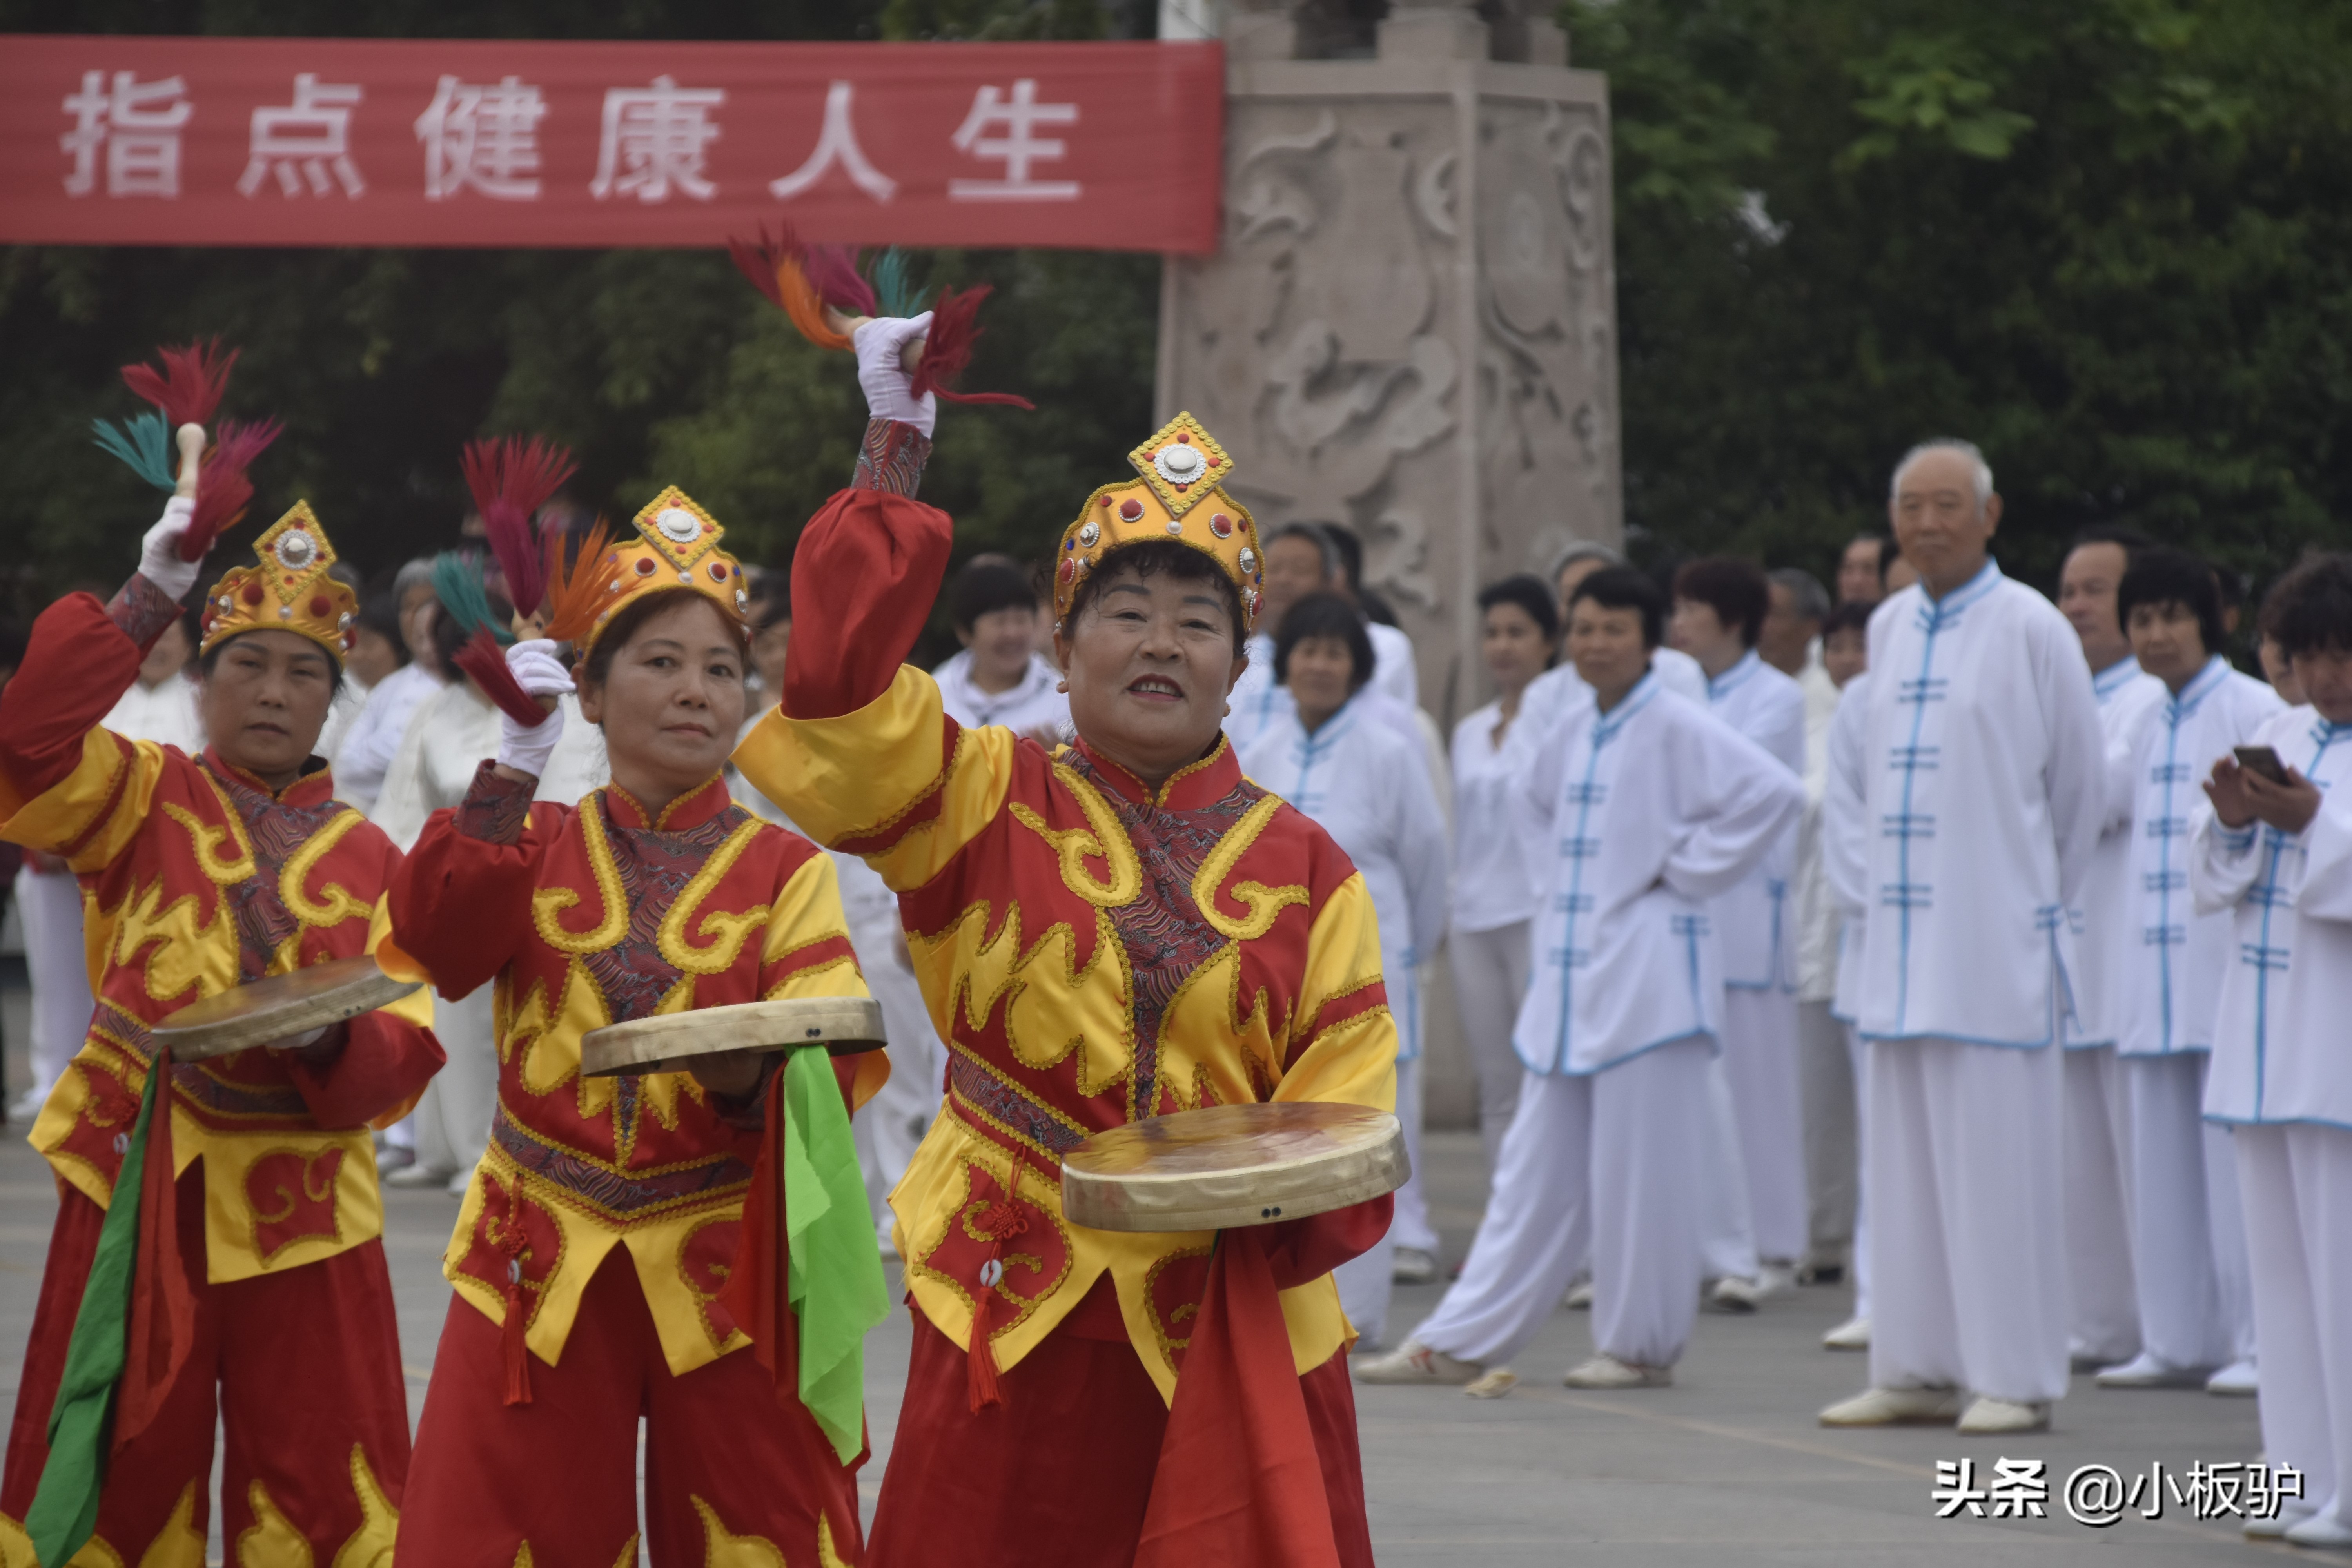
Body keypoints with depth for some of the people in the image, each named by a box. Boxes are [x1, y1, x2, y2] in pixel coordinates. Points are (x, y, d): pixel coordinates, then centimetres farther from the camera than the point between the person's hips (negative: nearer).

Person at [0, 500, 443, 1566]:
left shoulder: (369, 861, 10)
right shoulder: (146, 797, 6)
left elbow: (401, 1061, 1)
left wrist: (331, 1040, -21)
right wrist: (148, 600, -18)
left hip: (301, 1199, 1)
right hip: (143, 1187, -1)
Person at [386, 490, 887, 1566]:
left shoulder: (785, 872, 5)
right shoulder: (532, 846, 10)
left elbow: (833, 1055, -8)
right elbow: (441, 946, -10)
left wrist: (750, 1076, -30)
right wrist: (513, 770, -17)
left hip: (727, 1269, -1)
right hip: (545, 1268, 1)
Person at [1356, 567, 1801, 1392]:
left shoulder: (1676, 728, -10)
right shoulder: (1574, 734, 13)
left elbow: (1775, 792, -21)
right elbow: (1538, 799, 34)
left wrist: (1687, 869, -14)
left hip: (1647, 975, -8)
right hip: (1568, 974, 8)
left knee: (1636, 1171, -2)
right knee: (1535, 1169, 9)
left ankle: (1641, 1346, 9)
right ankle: (1459, 1344, 10)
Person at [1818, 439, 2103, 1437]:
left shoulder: (2030, 629, -5)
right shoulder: (1887, 629, 12)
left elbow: (2081, 786, 2)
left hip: (1993, 942, -6)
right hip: (1903, 933, 6)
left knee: (1997, 1158, -5)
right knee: (1905, 1158, 7)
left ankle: (2016, 1379, -1)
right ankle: (1918, 1371, 14)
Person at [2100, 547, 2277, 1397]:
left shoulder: (2251, 710, -4)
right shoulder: (2150, 726, 17)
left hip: (2229, 963, -7)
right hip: (2158, 968, 7)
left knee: (2236, 1154, -6)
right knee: (2163, 1161, 8)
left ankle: (2259, 1341, -2)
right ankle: (2178, 1340, 14)